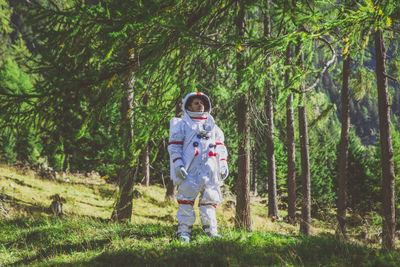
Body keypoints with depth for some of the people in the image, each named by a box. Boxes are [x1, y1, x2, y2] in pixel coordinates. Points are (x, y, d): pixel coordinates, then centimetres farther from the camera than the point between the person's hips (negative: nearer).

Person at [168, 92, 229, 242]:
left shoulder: (212, 125, 24)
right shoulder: (182, 124, 11)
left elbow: (220, 147, 23)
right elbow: (174, 146, 3)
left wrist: (223, 164, 11)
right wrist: (178, 164, -10)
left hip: (210, 169, 4)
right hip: (189, 168, -4)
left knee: (210, 199, 1)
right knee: (186, 198, -7)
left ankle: (211, 231, 4)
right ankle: (184, 232, -5)